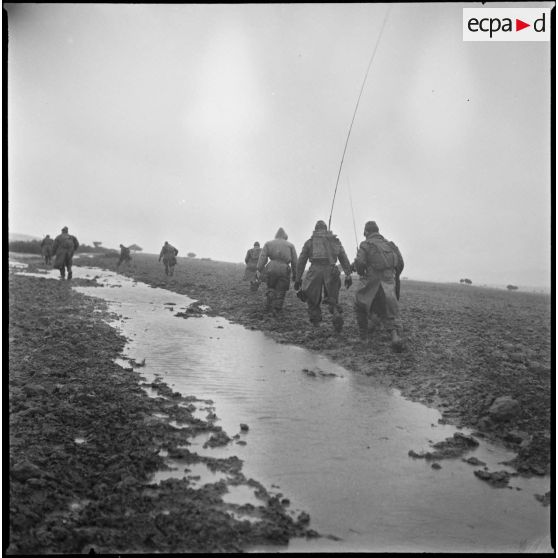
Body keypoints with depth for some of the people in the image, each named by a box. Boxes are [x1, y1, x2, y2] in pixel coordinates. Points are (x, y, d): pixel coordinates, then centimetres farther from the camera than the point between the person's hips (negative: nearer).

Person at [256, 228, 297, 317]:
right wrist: (295, 275, 17)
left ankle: (269, 306, 3)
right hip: (284, 269, -1)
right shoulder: (290, 245, 18)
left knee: (271, 288, 18)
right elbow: (294, 261, 12)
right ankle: (276, 310, 4)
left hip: (271, 268, 1)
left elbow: (262, 257, 3)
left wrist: (258, 270, -5)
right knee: (280, 291, 8)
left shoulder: (268, 243, 17)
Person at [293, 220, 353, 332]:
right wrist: (348, 275, 6)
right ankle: (337, 314, -18)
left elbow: (301, 261, 12)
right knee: (332, 299, 10)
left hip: (315, 270, -1)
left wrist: (298, 279, 14)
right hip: (331, 271, 1)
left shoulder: (310, 241, 15)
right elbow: (344, 258, 9)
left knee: (313, 300, 11)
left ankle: (316, 324, 5)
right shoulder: (335, 241, 18)